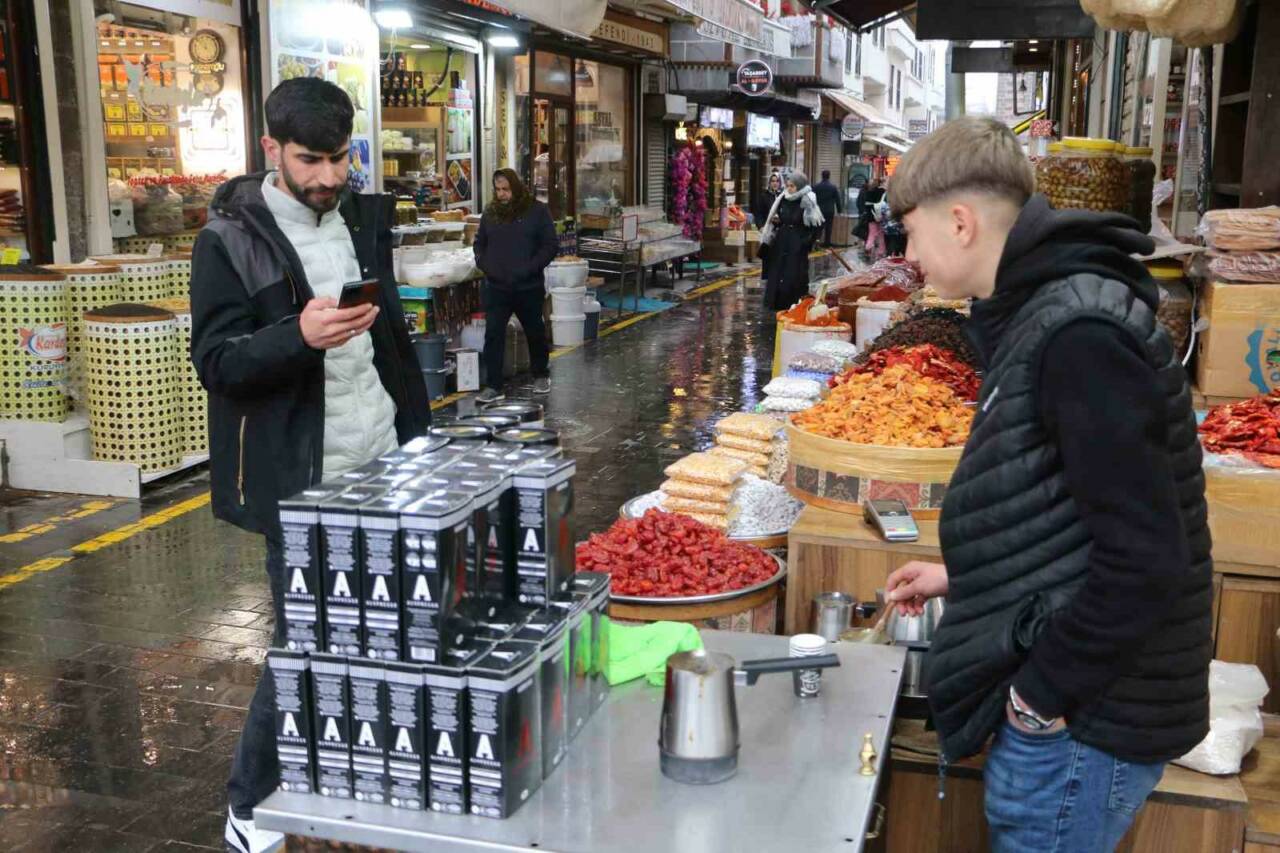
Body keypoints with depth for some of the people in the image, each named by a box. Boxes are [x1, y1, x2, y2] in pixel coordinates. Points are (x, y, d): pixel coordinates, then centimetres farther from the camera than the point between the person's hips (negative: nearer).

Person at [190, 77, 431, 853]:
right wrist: (299, 336, -30)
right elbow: (216, 361, -12)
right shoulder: (230, 239, -9)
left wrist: (419, 430, 15)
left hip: (383, 463, 6)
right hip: (301, 482, -6)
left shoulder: (362, 219, 10)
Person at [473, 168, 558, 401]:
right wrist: (483, 264, -1)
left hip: (529, 287, -2)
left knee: (535, 332, 13)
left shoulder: (537, 211, -5)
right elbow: (479, 243, 18)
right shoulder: (490, 212, 6)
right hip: (496, 287, 2)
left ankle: (541, 375, 34)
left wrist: (529, 269, -15)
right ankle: (493, 386, -1)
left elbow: (551, 245, -6)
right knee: (493, 334, -5)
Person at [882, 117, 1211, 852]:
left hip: (1082, 723, -9)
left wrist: (1044, 693, -18)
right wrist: (963, 577, 19)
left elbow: (1145, 559, -26)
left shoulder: (1081, 335, -23)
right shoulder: (1044, 312, 9)